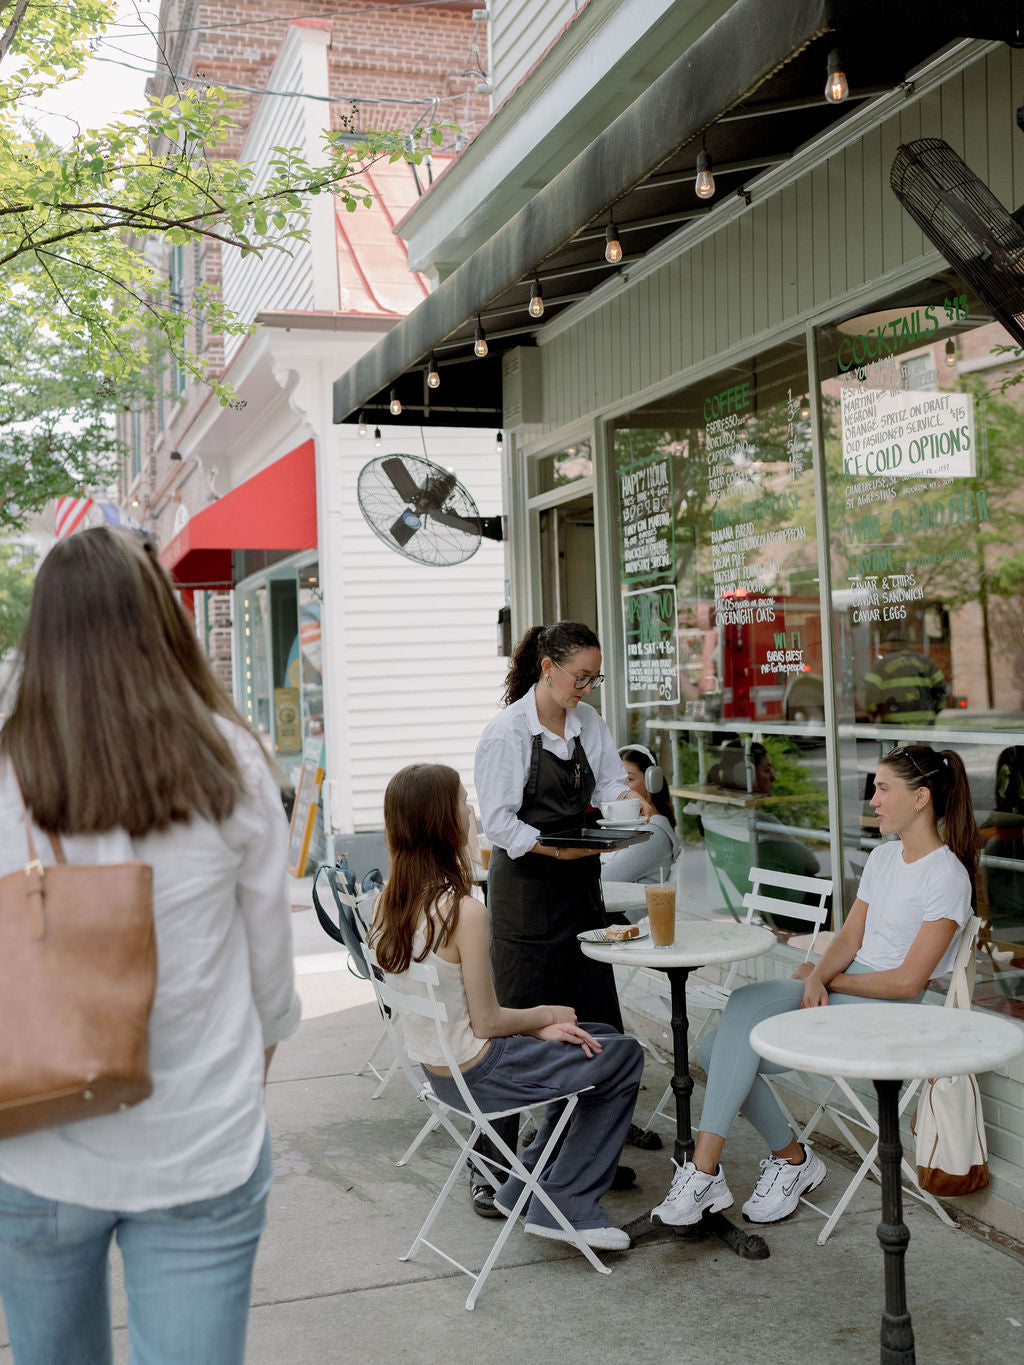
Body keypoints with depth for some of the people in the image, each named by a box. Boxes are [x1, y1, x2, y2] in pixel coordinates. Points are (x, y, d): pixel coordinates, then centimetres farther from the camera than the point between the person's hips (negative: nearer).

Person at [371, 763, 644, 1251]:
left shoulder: (389, 900, -1)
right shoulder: (464, 911, -27)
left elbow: (457, 1006, 4)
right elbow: (487, 1021, -20)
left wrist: (538, 1027, 2)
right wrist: (548, 1015, -1)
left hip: (434, 1065, 8)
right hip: (476, 1076, -8)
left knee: (596, 1041, 23)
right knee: (625, 1056, 10)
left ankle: (524, 1187, 26)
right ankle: (564, 1206, 15)